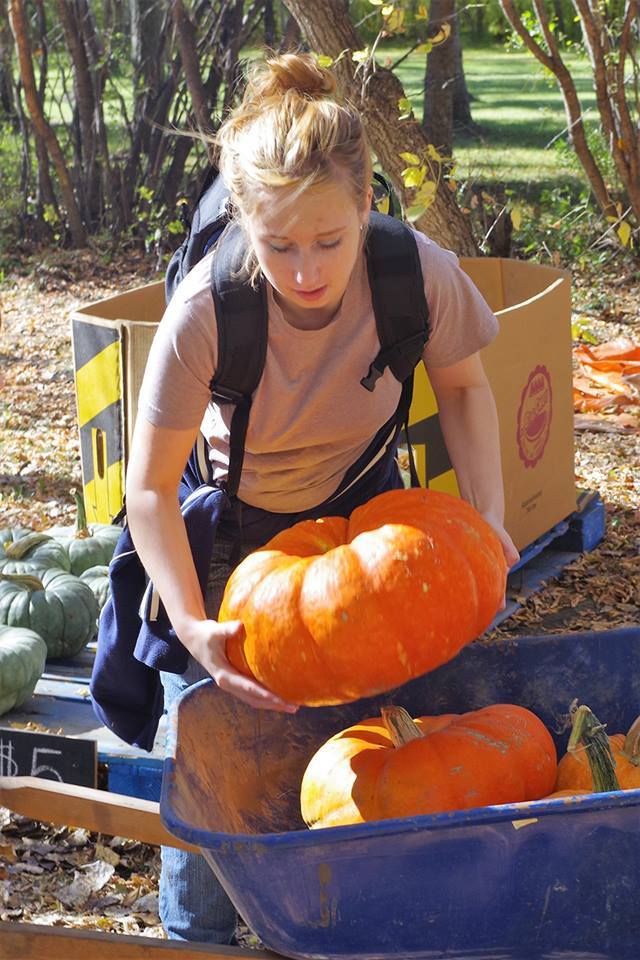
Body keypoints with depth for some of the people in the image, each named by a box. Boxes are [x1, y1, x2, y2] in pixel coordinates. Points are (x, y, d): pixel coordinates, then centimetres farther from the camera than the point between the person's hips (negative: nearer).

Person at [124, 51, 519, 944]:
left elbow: (463, 384, -6)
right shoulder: (207, 309, -35)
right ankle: (198, 933, 21)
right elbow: (151, 486, -24)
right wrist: (193, 626, -35)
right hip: (234, 518, -1)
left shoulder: (418, 272, -30)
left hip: (361, 498, 2)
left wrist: (487, 515, -19)